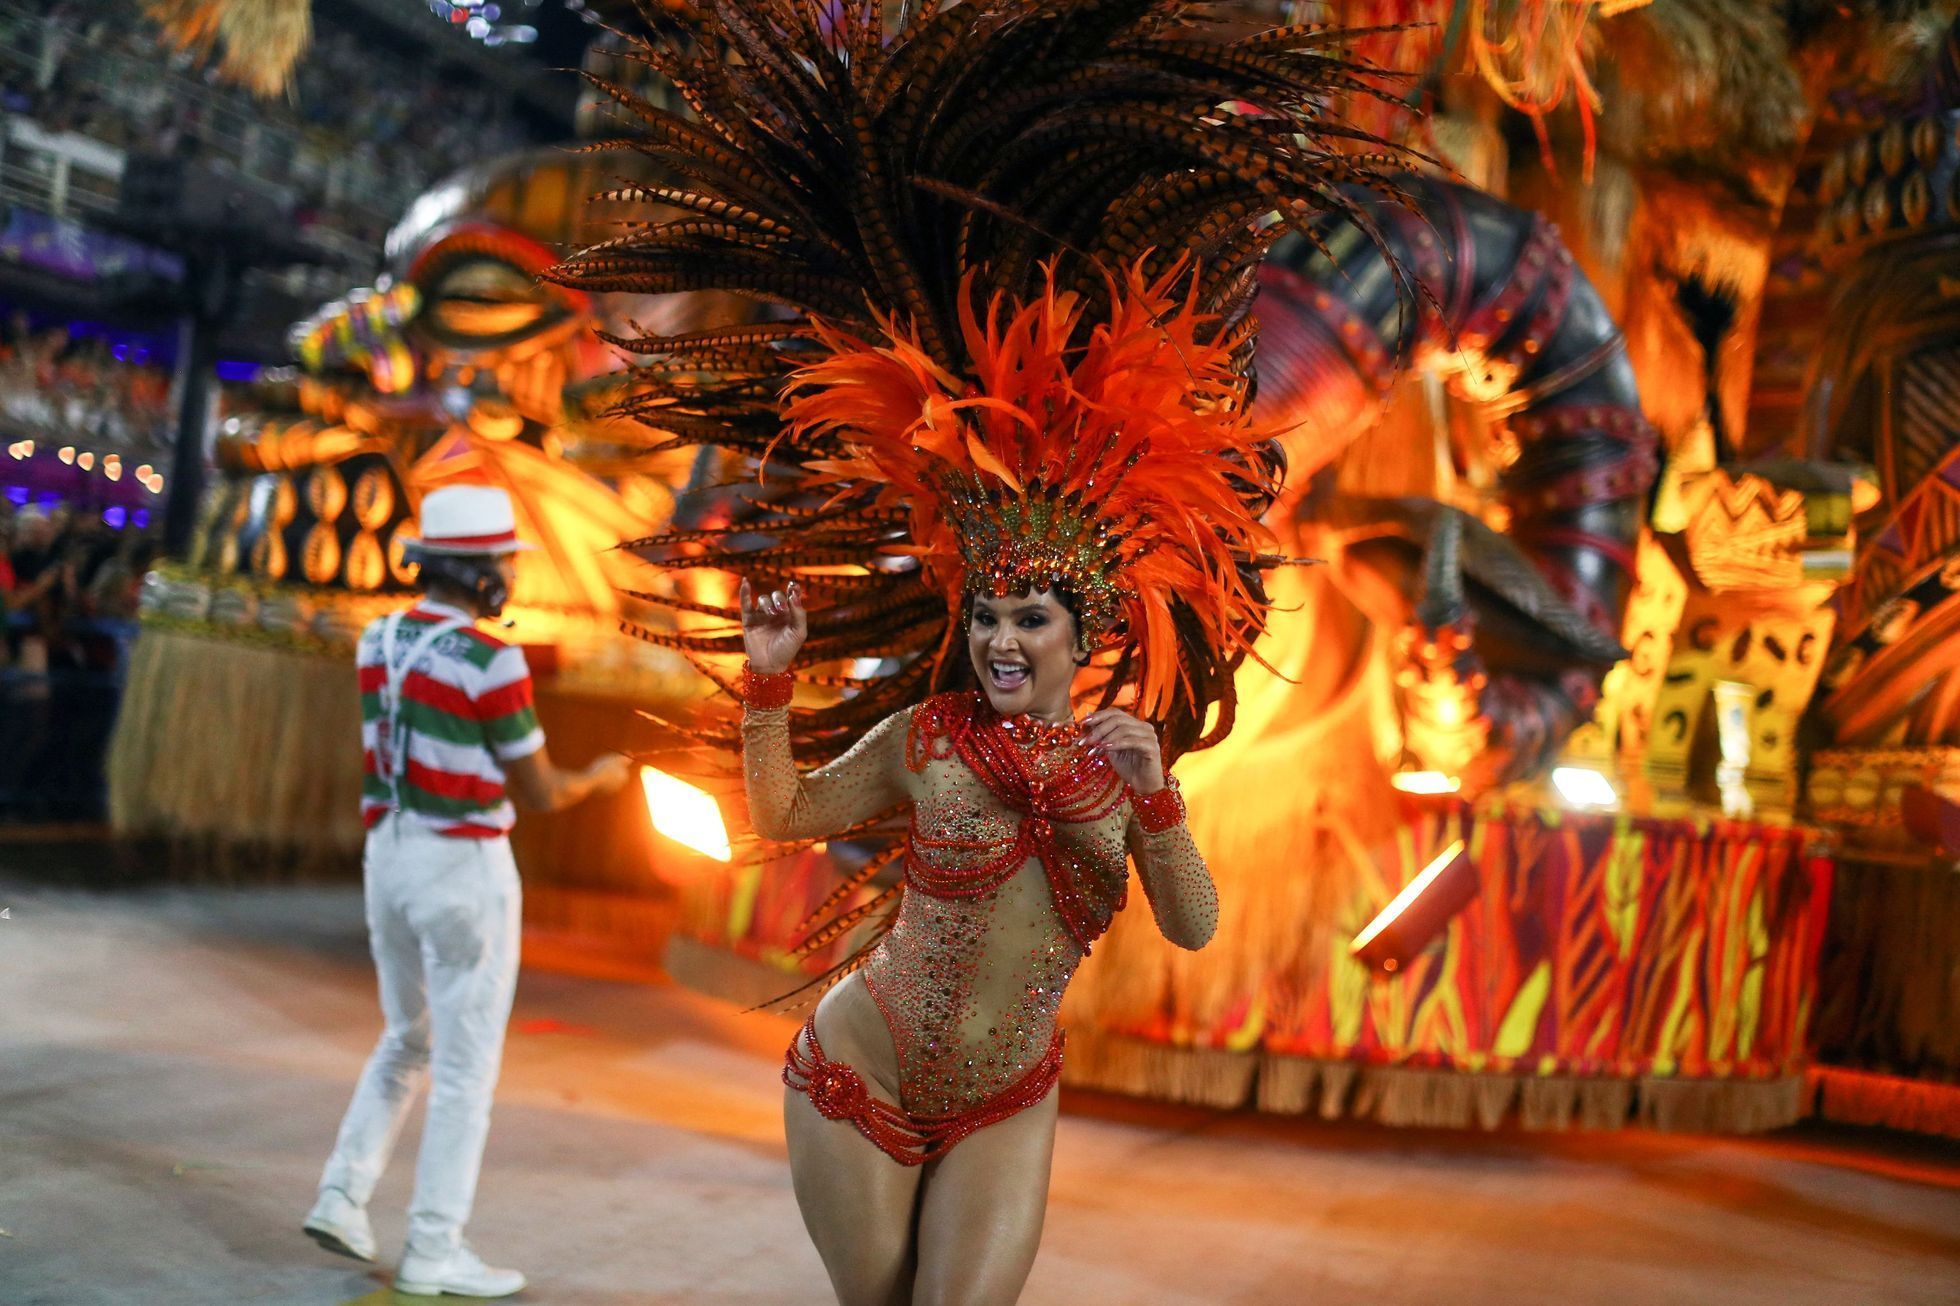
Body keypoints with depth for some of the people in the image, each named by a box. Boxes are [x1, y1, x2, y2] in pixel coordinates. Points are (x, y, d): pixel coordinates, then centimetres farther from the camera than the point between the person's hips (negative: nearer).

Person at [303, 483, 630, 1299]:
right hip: (464, 873, -7)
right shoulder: (492, 664, -20)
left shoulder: (379, 641, 4)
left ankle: (343, 1199, 20)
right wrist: (600, 778, 10)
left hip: (391, 862, 7)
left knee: (408, 1043, 24)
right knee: (467, 1064, 3)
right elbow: (539, 794, -10)